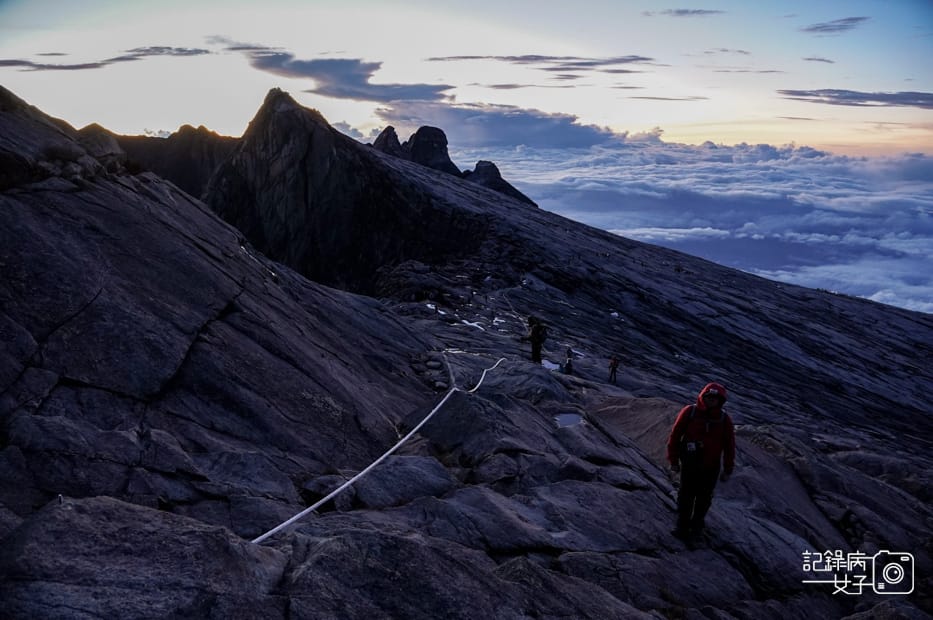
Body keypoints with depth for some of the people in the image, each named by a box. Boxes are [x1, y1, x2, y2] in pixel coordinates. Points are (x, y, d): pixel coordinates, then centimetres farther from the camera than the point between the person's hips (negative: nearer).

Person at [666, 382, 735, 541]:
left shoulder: (724, 419, -7)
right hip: (690, 464, -1)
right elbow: (675, 435, -5)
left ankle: (697, 524, 34)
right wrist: (673, 460, -1)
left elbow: (729, 445, 2)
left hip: (711, 467, 2)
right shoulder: (689, 412, -11)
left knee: (704, 498, 15)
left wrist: (728, 470, 4)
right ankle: (682, 527, 19)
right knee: (686, 496, 6)